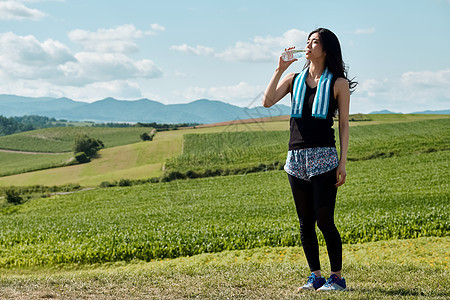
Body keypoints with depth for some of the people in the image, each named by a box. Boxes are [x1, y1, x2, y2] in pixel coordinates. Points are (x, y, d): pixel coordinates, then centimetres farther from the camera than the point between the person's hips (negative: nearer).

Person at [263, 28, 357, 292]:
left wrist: (343, 162, -6)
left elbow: (344, 125, 1)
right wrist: (280, 68, -2)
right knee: (305, 222, 7)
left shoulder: (338, 83, 3)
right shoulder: (294, 79, 13)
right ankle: (315, 277, 17)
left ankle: (337, 277, 7)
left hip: (323, 156, -4)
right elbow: (267, 101, -1)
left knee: (324, 221, -6)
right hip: (296, 157, 4)